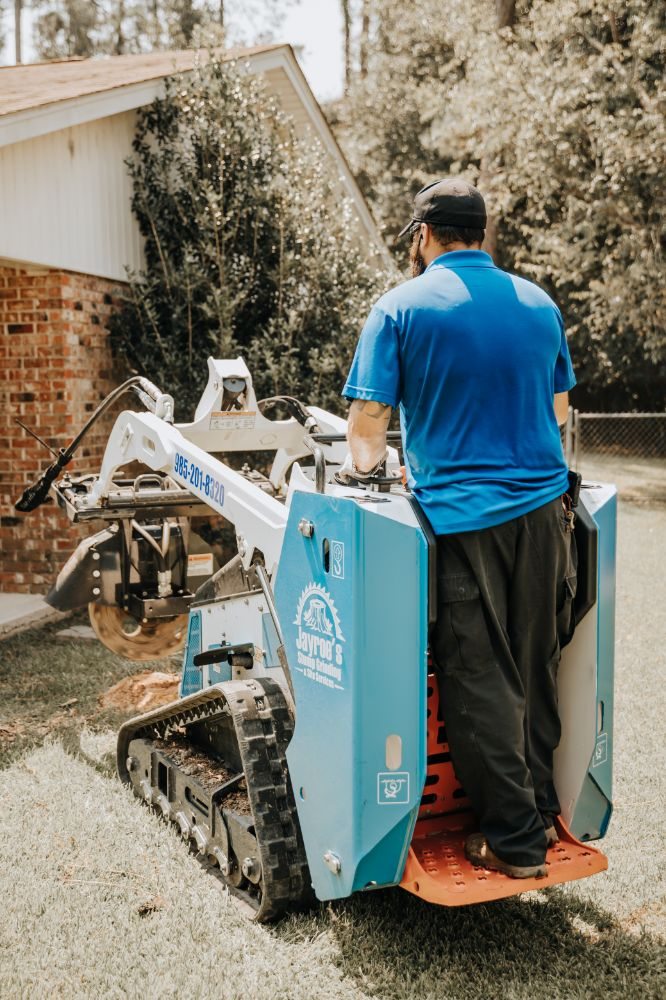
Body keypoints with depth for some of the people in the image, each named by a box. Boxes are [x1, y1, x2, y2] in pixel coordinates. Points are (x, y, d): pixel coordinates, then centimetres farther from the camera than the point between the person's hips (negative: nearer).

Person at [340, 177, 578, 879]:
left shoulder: (401, 308, -5)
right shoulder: (539, 305, 10)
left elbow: (369, 418, -6)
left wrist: (362, 463, 15)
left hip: (462, 521, -5)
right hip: (543, 509, 5)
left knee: (480, 683, 5)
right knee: (535, 670, 16)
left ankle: (514, 840, 12)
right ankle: (540, 808, 29)